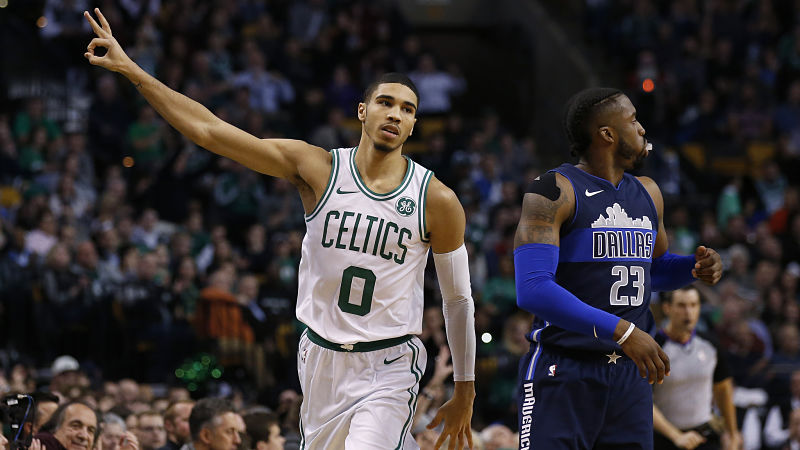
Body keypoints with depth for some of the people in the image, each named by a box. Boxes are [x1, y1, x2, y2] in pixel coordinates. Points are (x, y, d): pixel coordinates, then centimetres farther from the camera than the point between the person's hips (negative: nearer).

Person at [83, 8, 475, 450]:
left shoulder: (437, 201, -7)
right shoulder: (318, 169, -4)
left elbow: (458, 300, 4)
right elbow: (210, 131, -6)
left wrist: (464, 395, 7)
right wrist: (132, 71, -12)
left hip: (388, 368, -3)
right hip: (321, 358, 3)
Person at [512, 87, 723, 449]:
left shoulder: (647, 194, 14)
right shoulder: (554, 191, -10)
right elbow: (532, 290, -22)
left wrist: (695, 268, 7)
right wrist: (621, 331, -28)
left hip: (630, 376, 7)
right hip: (563, 375, -7)